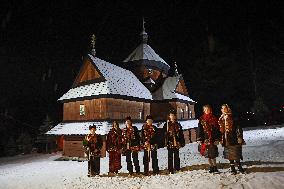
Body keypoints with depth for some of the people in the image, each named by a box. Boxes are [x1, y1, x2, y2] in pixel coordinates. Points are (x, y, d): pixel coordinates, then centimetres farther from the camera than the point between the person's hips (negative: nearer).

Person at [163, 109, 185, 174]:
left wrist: (182, 142, 8)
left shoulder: (178, 124, 12)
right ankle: (171, 170, 7)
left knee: (176, 156, 8)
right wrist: (165, 142, -8)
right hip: (170, 143, -2)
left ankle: (177, 168, 18)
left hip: (177, 143, 2)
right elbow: (164, 133, -1)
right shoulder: (167, 124, 3)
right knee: (170, 156, 1)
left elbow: (181, 134, 13)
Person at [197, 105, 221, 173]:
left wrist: (217, 139, -6)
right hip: (205, 139, 2)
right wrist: (199, 139, 1)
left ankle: (215, 167, 6)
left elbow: (217, 130, 1)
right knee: (208, 155, 6)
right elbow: (199, 130, 7)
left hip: (212, 139, -2)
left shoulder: (214, 119, 3)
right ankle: (211, 167, 17)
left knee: (212, 155, -7)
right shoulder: (201, 119, 7)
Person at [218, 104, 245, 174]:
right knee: (230, 155, 7)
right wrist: (222, 139, 11)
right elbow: (221, 129, 14)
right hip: (226, 139, 4)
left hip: (234, 138, -4)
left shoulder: (232, 117, -3)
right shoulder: (221, 119, 11)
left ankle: (239, 167, 13)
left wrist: (239, 137, -13)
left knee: (236, 154, -2)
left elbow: (238, 127, -6)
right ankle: (232, 168, 15)